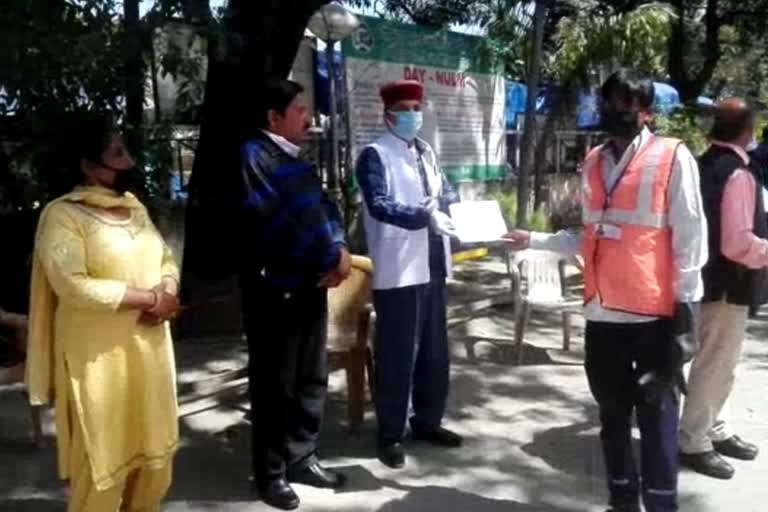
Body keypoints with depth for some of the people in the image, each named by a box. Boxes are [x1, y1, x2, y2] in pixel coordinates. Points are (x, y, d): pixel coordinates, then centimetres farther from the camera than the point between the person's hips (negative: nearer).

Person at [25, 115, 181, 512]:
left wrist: (168, 289, -8)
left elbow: (166, 258, 14)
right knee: (104, 454, 4)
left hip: (149, 346, 7)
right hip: (99, 354, -7)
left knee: (154, 444, 17)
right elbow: (74, 286, -22)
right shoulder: (63, 215, -11)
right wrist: (149, 298, -18)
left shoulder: (134, 205, 10)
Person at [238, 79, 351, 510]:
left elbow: (326, 207, 13)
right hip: (275, 290, -8)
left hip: (313, 285, 8)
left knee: (313, 378, 15)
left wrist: (340, 252, -7)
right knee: (275, 384, 3)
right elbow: (275, 223, -20)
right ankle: (272, 473, 18)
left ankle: (302, 458, 30)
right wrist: (330, 258, -13)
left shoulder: (298, 160, 15)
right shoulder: (255, 155, -11)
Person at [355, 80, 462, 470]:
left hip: (432, 266, 8)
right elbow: (379, 204, -20)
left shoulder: (426, 152, 16)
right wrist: (425, 216, -29)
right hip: (398, 270, -7)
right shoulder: (375, 155, -7)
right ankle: (390, 436, 13)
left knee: (435, 350, 16)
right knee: (398, 355, 0)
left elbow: (446, 193, 18)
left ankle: (427, 421, 32)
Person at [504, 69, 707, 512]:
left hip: (655, 312, -6)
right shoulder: (594, 163, 12)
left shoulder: (673, 158, -5)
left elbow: (690, 235, -6)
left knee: (656, 415, 4)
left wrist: (686, 303, -9)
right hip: (603, 312, 6)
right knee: (613, 413, 16)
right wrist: (535, 240, 11)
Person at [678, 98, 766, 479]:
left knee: (717, 361, 20)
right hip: (728, 284, -9)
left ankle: (716, 431, 33)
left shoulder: (703, 166, 7)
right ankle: (694, 443, 13)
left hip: (710, 278, 9)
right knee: (716, 364, 2)